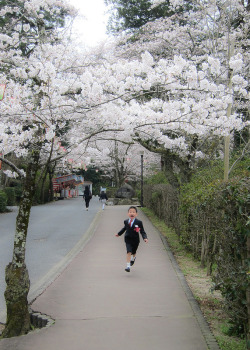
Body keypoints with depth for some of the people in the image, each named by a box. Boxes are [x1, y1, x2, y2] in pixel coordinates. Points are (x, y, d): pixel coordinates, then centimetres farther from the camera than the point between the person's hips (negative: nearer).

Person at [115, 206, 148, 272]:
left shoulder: (139, 222, -12)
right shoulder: (126, 221, -3)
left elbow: (142, 231, -8)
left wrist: (145, 238, -24)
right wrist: (119, 233, 30)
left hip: (135, 240, 0)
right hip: (128, 239, 0)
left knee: (133, 252, 17)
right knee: (129, 252, -16)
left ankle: (133, 258, 54)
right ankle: (128, 266, -12)